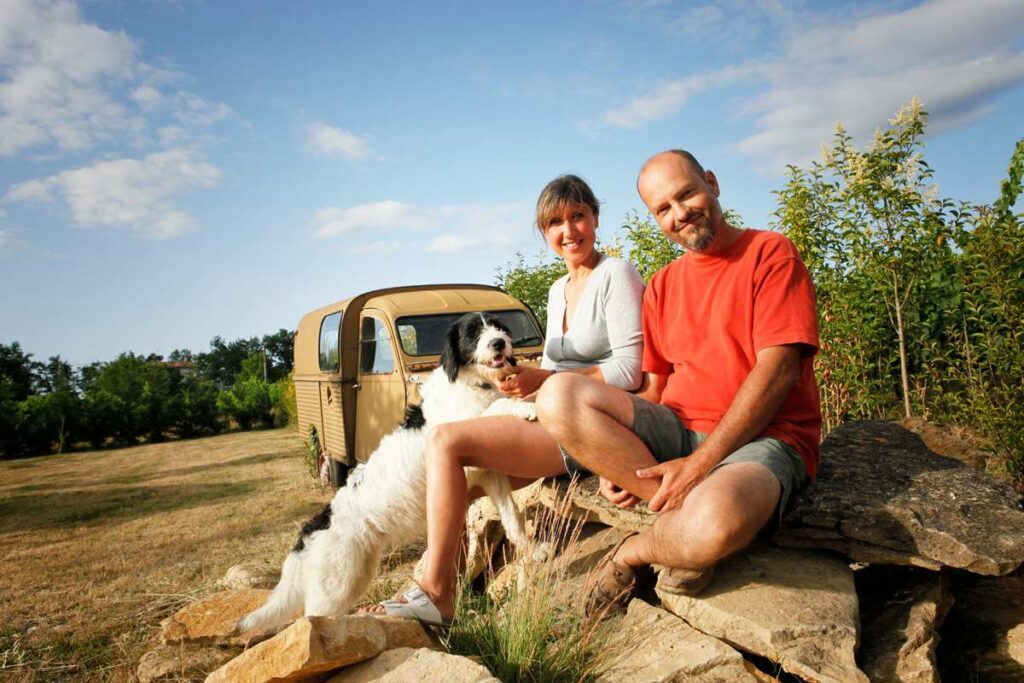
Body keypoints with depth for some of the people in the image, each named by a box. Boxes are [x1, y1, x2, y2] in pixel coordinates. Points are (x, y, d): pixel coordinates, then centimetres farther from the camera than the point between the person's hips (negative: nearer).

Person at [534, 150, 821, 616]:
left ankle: (634, 552, -4)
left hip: (760, 438, -5)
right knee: (558, 395, -19)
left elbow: (778, 371, -12)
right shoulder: (662, 286, 17)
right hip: (677, 432, 5)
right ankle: (682, 519, -17)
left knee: (714, 523, -40)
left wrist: (700, 463, -18)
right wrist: (621, 457, -5)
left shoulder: (771, 254, -1)